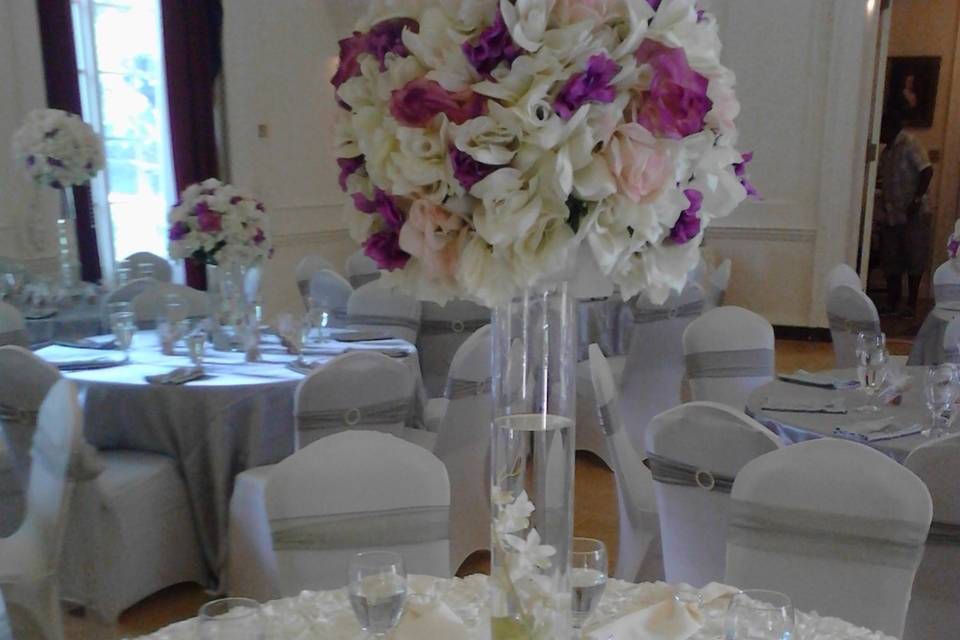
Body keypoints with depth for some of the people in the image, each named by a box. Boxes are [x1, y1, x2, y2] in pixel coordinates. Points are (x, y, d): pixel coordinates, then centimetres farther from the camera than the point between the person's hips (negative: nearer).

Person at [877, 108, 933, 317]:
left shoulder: (910, 144, -10)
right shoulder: (888, 150, 14)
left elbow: (927, 171, -20)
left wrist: (917, 199, -24)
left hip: (912, 215, -8)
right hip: (891, 215, 8)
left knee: (913, 260, 2)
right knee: (891, 261, 9)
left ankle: (912, 303, 9)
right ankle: (892, 303, 16)